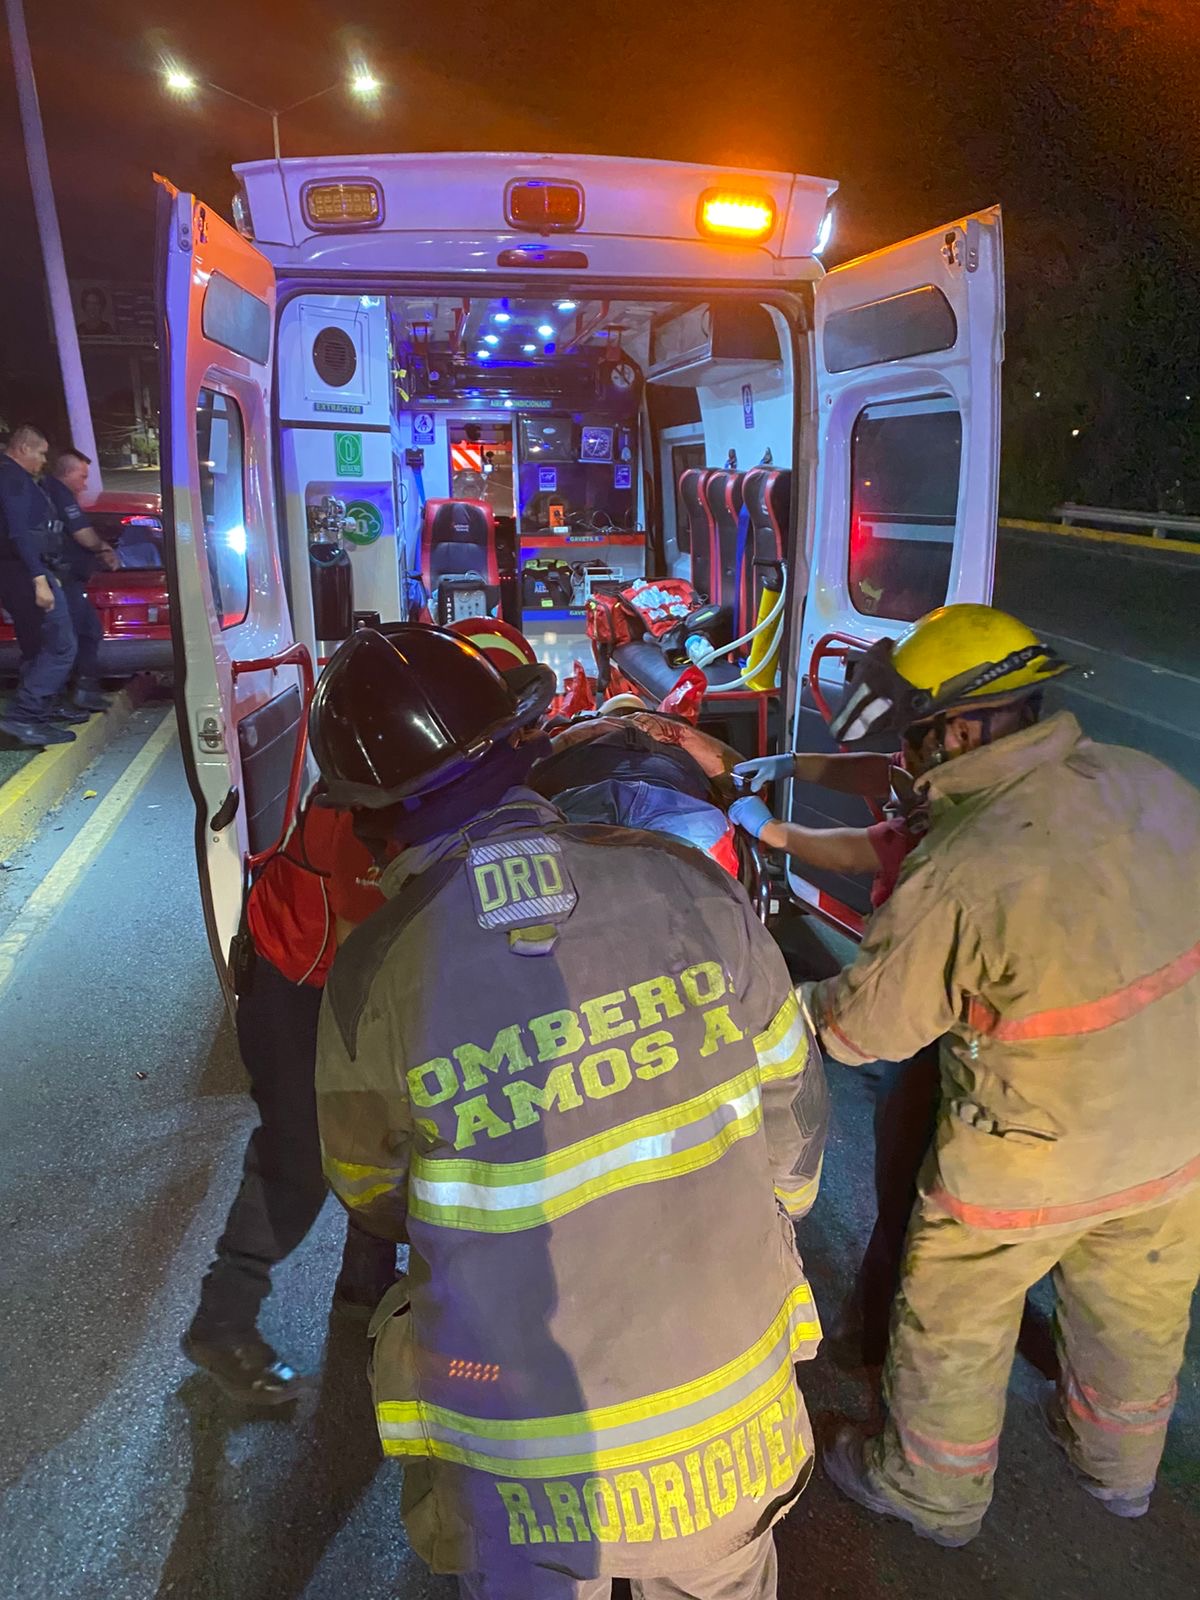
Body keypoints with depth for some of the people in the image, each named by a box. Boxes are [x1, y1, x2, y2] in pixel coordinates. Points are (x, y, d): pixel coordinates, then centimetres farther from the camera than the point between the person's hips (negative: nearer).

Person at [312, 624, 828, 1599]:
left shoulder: (373, 978, -22)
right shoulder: (686, 885, -18)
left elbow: (378, 1201, -3)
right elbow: (789, 1098, -5)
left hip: (529, 1458, -1)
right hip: (729, 1408, 2)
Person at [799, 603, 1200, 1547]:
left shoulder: (961, 870, -32)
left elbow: (863, 1025, -20)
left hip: (1037, 1160, -6)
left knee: (956, 1324, 21)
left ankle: (933, 1492, 46)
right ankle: (1120, 1467, 58)